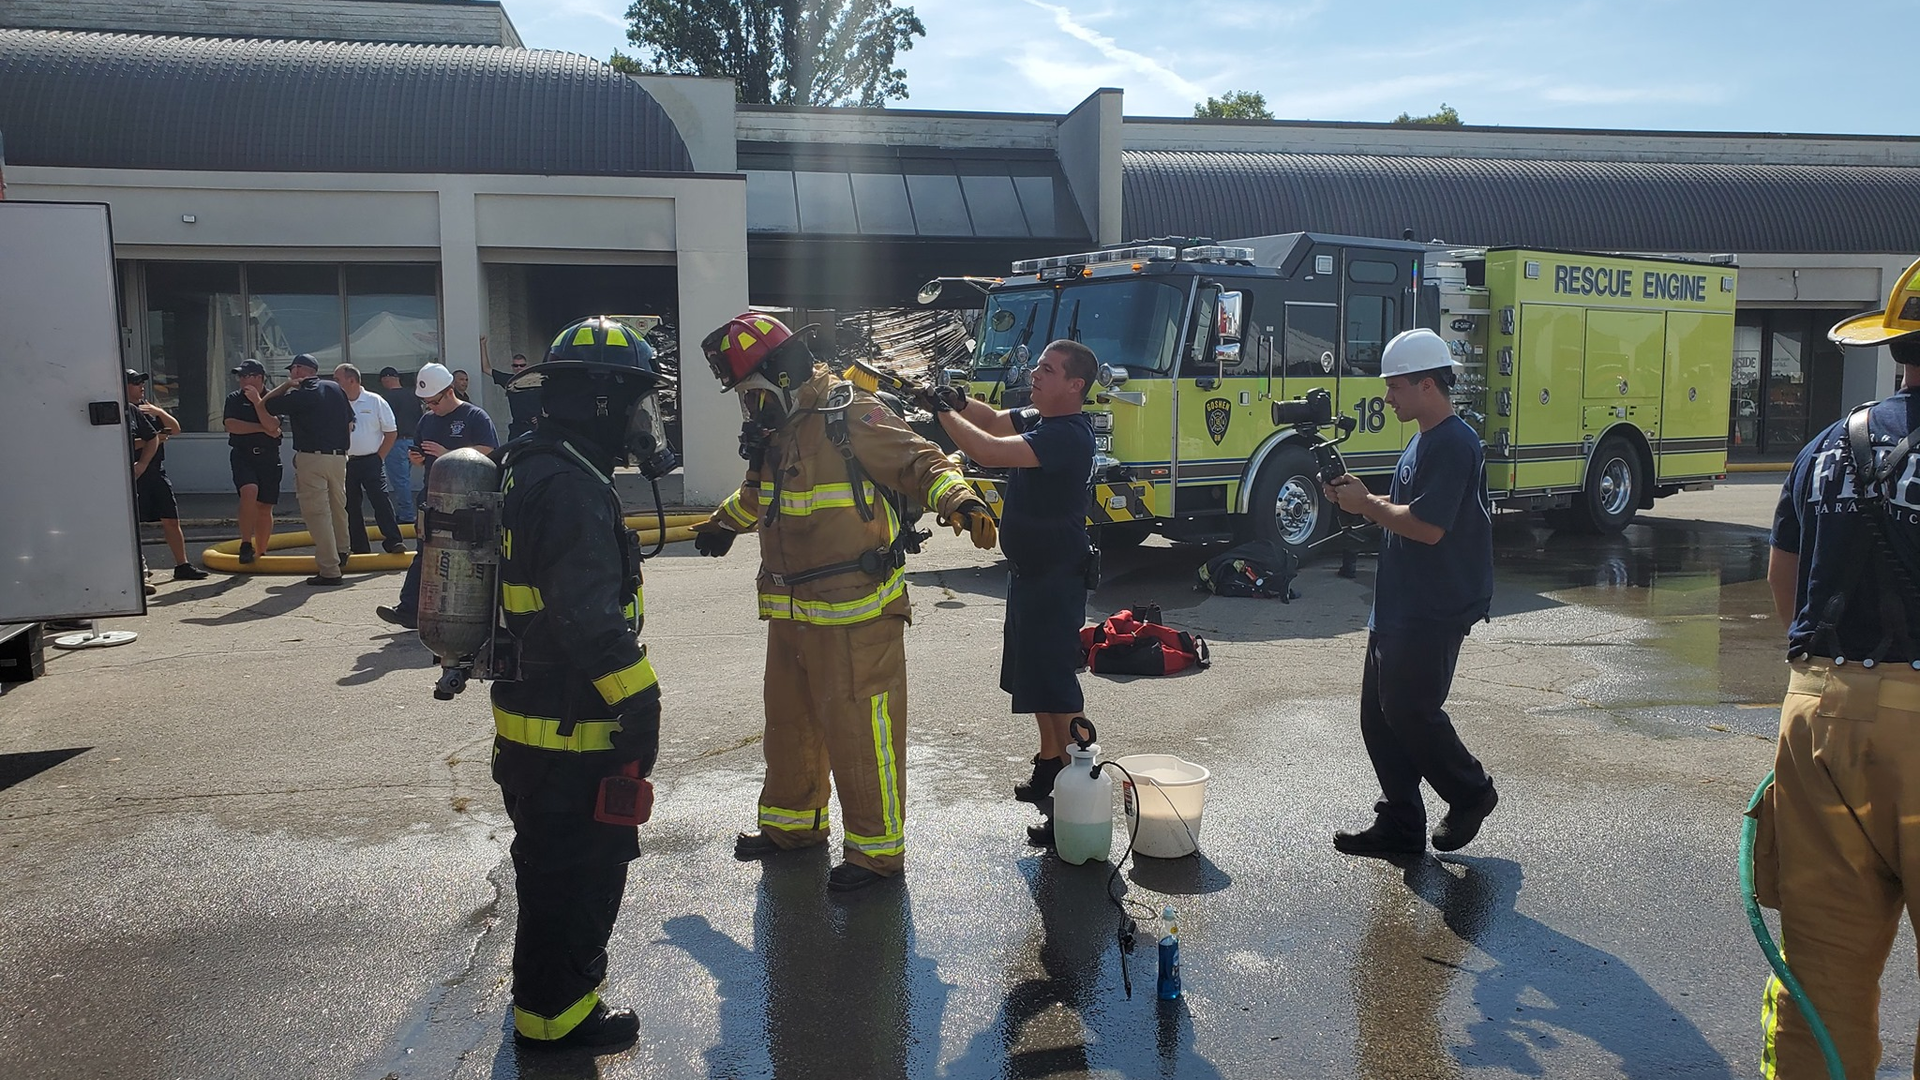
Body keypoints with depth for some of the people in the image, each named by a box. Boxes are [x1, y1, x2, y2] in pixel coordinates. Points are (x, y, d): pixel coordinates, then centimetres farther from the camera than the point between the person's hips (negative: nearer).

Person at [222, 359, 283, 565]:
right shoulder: (234, 399, 6)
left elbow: (272, 425, -12)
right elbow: (230, 424, -8)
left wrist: (257, 401, -15)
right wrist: (262, 428, -9)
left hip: (269, 457, 1)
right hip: (242, 455, -1)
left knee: (265, 507, 5)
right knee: (249, 492, -26)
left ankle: (260, 553, 17)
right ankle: (246, 545, -20)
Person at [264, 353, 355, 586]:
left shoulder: (298, 396, -8)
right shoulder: (336, 389, 9)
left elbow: (266, 404, 4)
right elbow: (350, 423, 15)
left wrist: (286, 385, 11)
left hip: (311, 459, -6)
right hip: (338, 457, 7)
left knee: (317, 513, -5)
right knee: (337, 507, 22)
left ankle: (330, 571, -8)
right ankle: (341, 553, 40)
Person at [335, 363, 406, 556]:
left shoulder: (375, 402, -2)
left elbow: (391, 432, 1)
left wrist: (379, 457, -4)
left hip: (370, 461, -3)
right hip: (345, 463, 3)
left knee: (381, 500, -11)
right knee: (350, 506, 6)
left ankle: (393, 542, -9)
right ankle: (359, 548, 14)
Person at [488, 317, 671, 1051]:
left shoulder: (532, 467, 11)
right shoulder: (573, 488, -23)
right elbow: (594, 622, -28)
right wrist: (640, 704, -21)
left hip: (532, 716, 10)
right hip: (570, 727, -10)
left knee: (557, 864, 24)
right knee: (577, 871, 5)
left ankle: (553, 986, 42)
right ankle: (556, 1013, 21)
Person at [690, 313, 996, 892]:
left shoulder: (852, 415, -15)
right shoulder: (775, 428, 12)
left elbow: (918, 462, -19)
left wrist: (959, 500, -38)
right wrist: (723, 522, 47)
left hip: (856, 615, -9)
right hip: (791, 612, 9)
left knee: (860, 731, -1)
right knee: (790, 720, 21)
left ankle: (877, 848, 13)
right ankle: (792, 820, 40)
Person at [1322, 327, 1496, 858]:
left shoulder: (1454, 444, -16)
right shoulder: (1425, 442, 16)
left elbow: (1427, 526, -25)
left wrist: (1368, 503, -12)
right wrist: (1360, 499, 5)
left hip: (1435, 612, -10)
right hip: (1400, 606, 10)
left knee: (1410, 710, -4)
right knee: (1379, 714, 10)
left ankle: (1470, 792, 19)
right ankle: (1399, 824, 18)